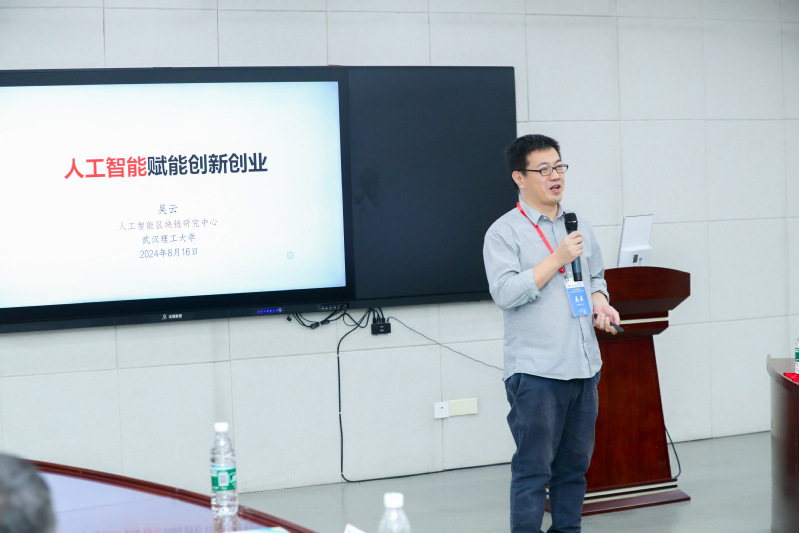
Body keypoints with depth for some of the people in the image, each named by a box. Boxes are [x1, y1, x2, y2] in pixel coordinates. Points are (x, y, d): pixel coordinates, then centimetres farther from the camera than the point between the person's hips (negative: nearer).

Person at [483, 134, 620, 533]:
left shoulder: (580, 227, 15)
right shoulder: (504, 232, -5)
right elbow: (505, 291, -16)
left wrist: (600, 305, 4)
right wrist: (558, 258, -16)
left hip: (584, 366, 7)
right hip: (535, 369, -6)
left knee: (575, 463, 13)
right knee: (533, 467, -4)